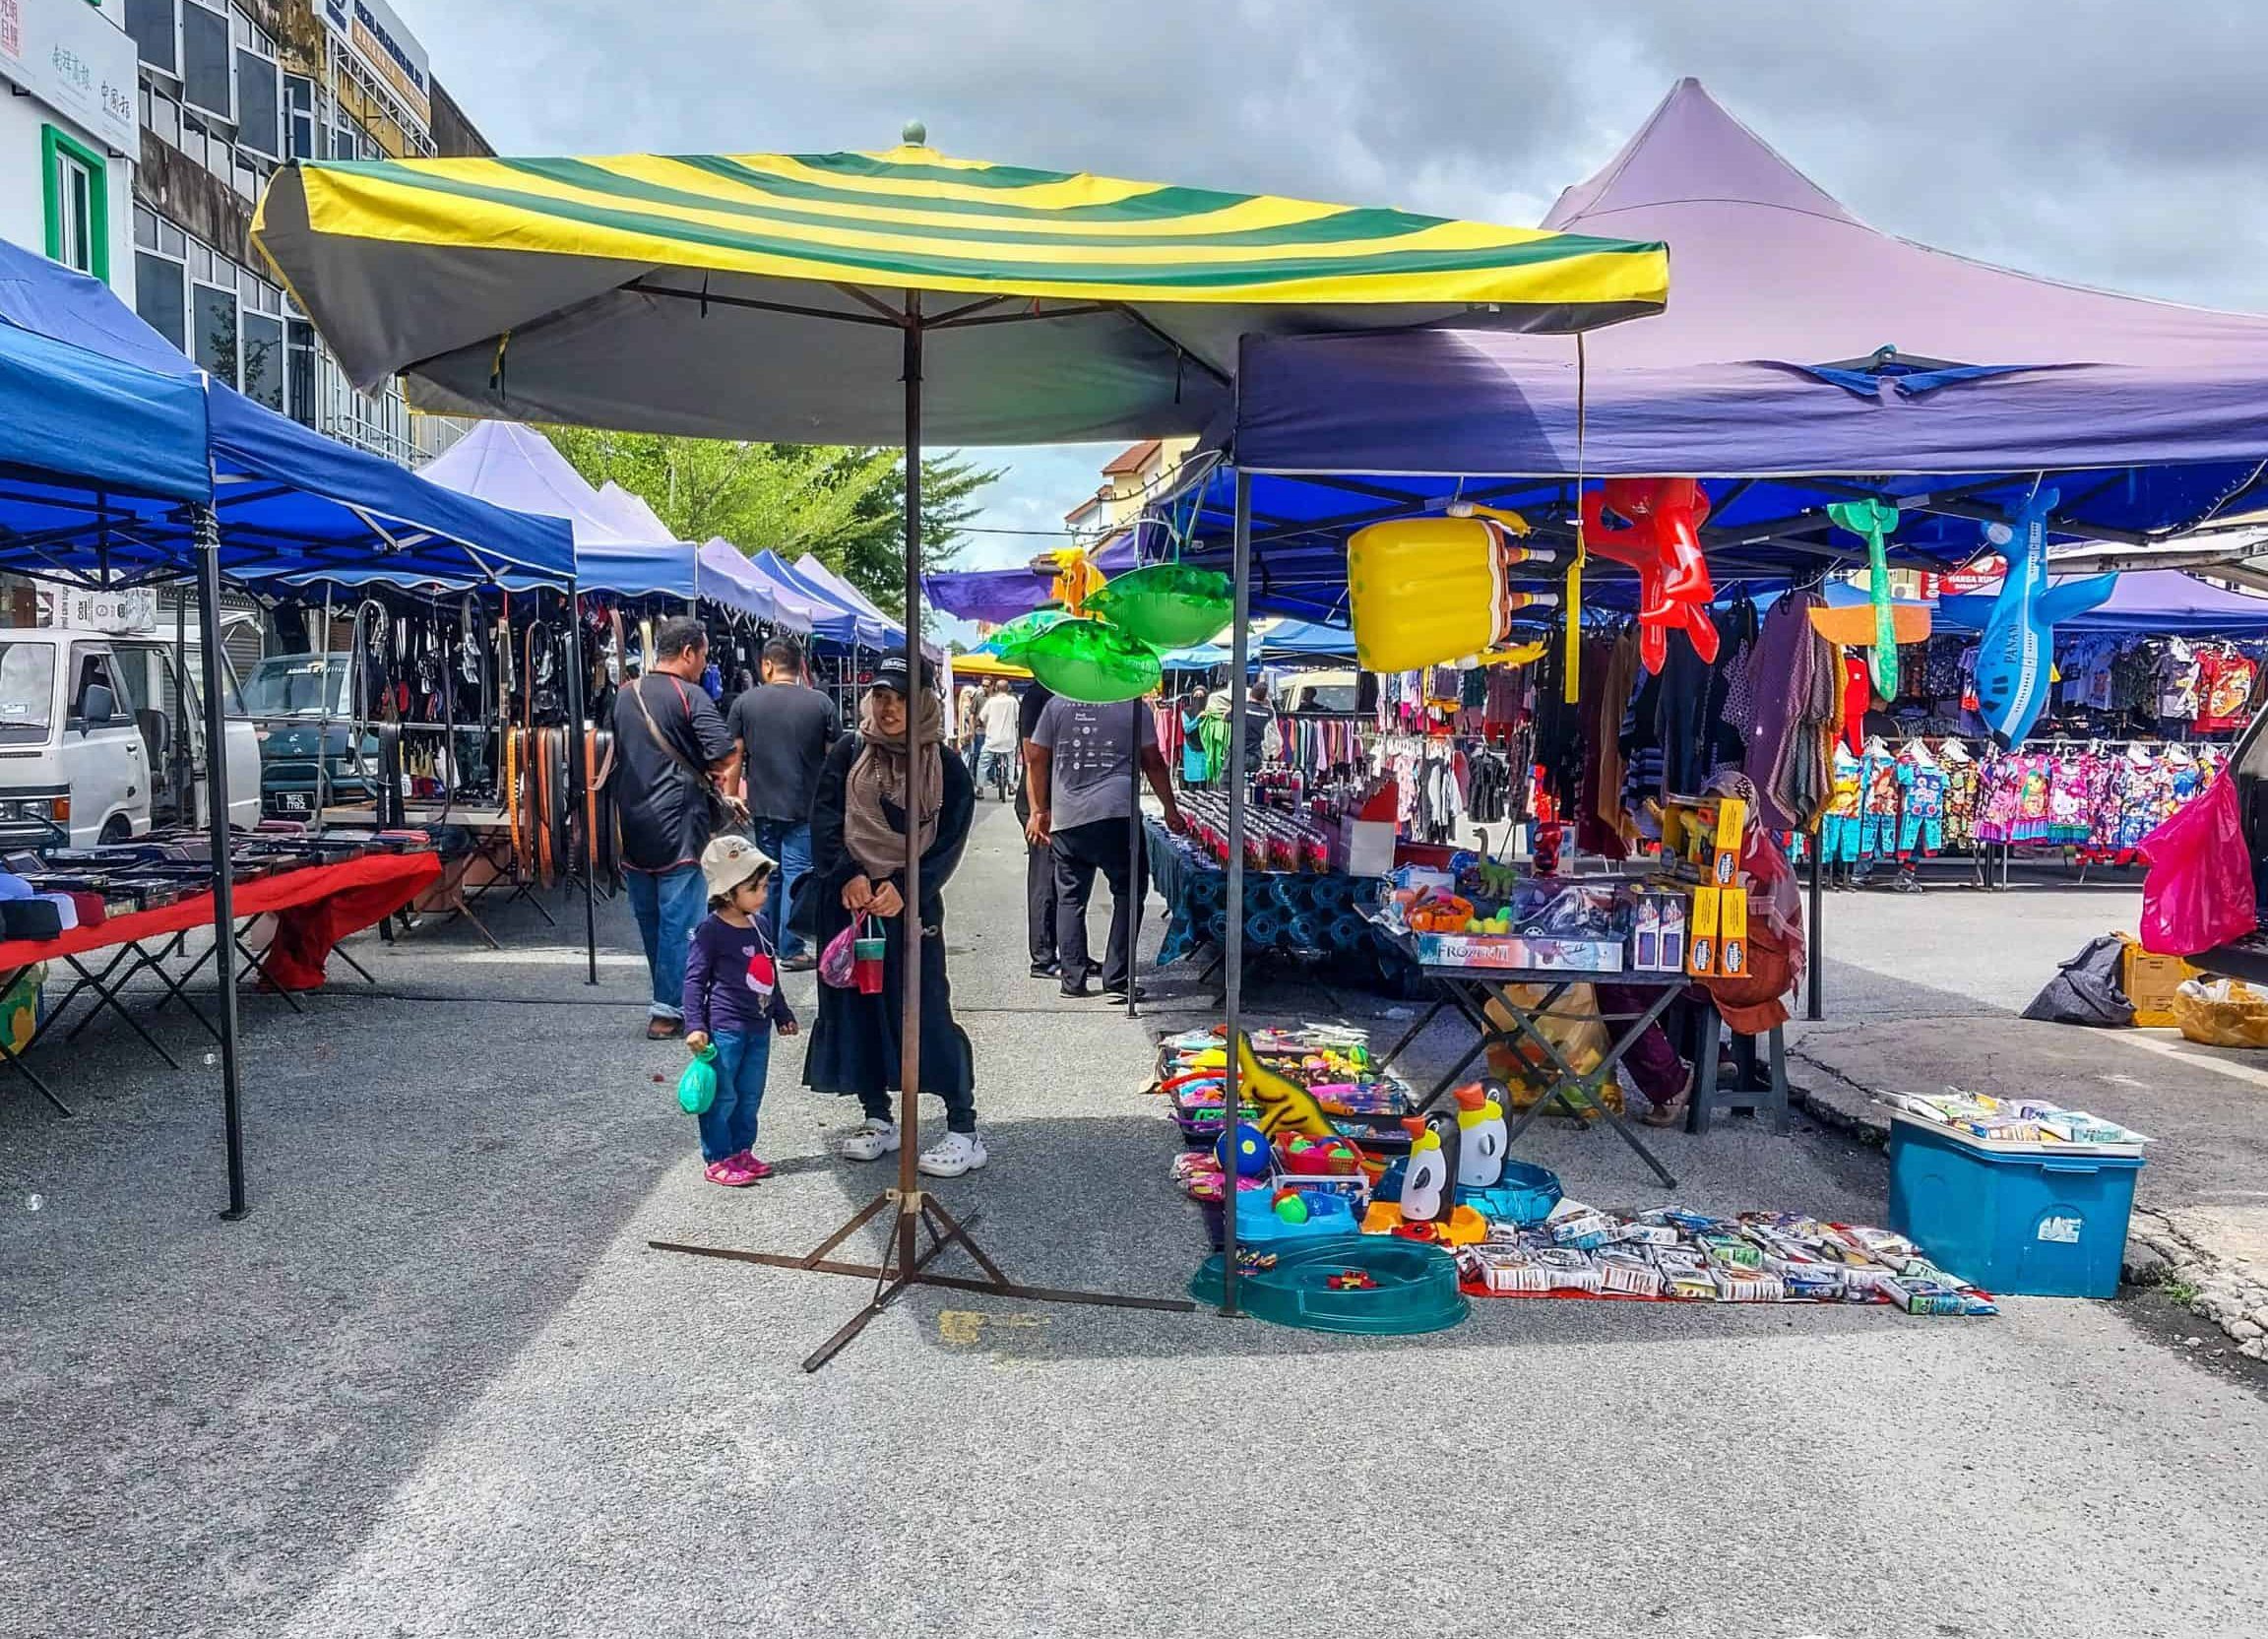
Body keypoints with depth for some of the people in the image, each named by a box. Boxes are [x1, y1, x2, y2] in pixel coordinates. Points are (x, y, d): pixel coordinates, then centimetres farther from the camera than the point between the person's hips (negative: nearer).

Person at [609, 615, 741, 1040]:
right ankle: (668, 1009, -1)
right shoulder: (689, 696, -10)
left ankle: (667, 997, 25)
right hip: (677, 825, -7)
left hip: (633, 824, 7)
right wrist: (727, 797, 1)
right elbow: (725, 758, -17)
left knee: (648, 915, 14)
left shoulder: (625, 695, 11)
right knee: (679, 917, -2)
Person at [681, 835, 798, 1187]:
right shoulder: (711, 931, -14)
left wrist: (783, 1014, 27)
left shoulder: (759, 925, 9)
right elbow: (695, 979, -12)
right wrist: (694, 1025, -17)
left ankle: (741, 1151, 27)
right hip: (724, 1028, -7)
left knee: (750, 1095, 15)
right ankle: (717, 1160, 10)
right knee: (723, 1096, 0)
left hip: (759, 1026, 7)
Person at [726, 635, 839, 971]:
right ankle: (791, 950, 0)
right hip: (805, 808, -2)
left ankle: (767, 945, 24)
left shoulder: (745, 702, 0)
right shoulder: (821, 703, -4)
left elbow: (734, 755, 1)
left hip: (762, 805, 3)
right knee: (797, 875, 1)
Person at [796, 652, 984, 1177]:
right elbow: (825, 819, -1)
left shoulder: (946, 768, 0)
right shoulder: (849, 753, 4)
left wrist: (904, 888, -16)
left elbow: (948, 842, -3)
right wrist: (849, 876, -15)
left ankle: (964, 1130, 0)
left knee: (927, 1013, -7)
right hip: (847, 897, 3)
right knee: (853, 1006, 7)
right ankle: (878, 1117, 23)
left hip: (910, 902, -3)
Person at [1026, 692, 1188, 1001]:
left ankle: (1073, 978, 13)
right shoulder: (1134, 706, 2)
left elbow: (1038, 760, 9)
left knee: (1070, 897, 13)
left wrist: (1039, 811, 19)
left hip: (1066, 819, 3)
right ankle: (1117, 981, 4)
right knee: (1128, 893, 8)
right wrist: (1171, 810, 17)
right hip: (1118, 814, -3)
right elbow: (1153, 763, 6)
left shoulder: (1057, 704, 8)